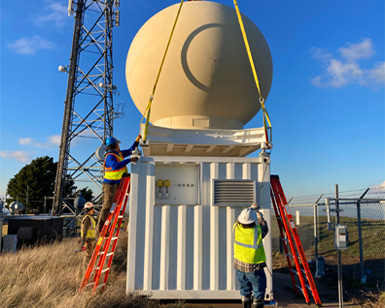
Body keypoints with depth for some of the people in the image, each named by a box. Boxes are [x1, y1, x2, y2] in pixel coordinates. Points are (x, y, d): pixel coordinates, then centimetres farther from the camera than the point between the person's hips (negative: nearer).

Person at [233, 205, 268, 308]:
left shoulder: (236, 228, -12)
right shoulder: (257, 232, -25)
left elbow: (240, 220, 10)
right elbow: (265, 229, -2)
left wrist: (251, 209, 17)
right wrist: (260, 217, 11)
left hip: (238, 264, 5)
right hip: (253, 267, -5)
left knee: (245, 290, 21)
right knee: (259, 290, 12)